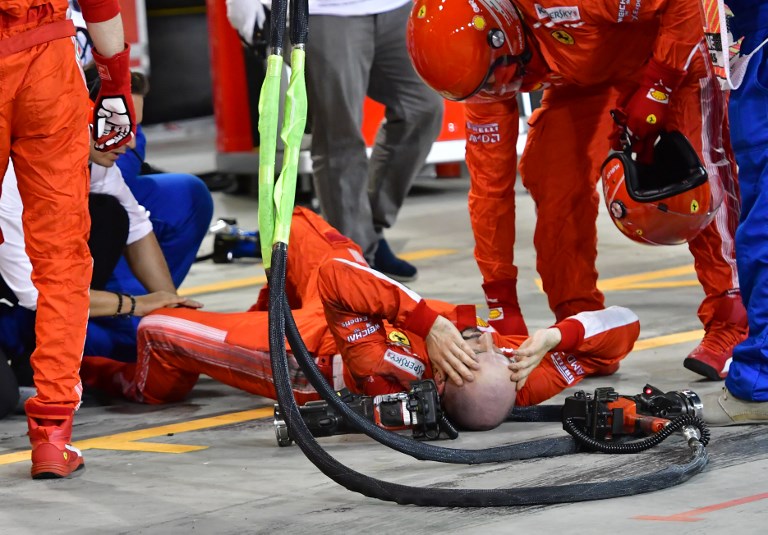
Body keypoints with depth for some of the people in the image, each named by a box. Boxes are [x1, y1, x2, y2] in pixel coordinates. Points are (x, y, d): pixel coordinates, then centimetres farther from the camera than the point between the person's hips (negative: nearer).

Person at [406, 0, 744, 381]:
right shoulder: (480, 64, -21)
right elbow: (489, 182, -14)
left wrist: (655, 89, -32)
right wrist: (501, 300, -13)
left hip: (665, 42, -5)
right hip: (582, 74, 5)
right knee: (555, 186, -10)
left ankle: (730, 328, -11)